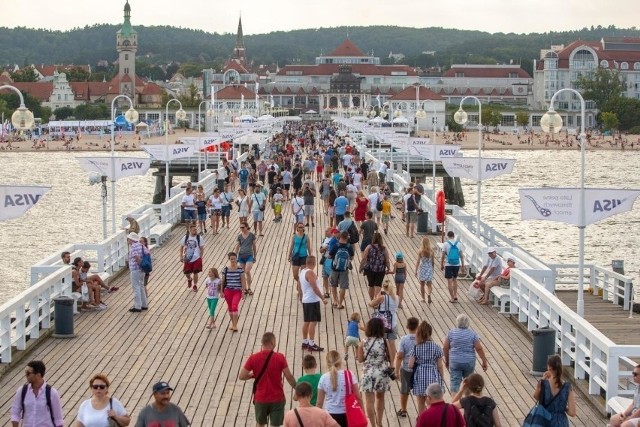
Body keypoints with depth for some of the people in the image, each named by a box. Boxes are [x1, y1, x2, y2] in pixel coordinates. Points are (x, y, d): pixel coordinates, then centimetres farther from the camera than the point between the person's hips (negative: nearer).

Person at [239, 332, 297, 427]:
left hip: (260, 399, 2)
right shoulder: (280, 357, -14)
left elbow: (241, 376, -8)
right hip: (277, 399, -2)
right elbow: (289, 377, -10)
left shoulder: (253, 358, -10)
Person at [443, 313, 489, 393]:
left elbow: (445, 348, -1)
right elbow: (479, 348, -8)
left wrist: (446, 360, 13)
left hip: (455, 362, -1)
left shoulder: (451, 333, -4)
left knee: (455, 382, 0)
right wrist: (484, 361, 0)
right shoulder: (472, 334, -5)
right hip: (469, 362, 1)